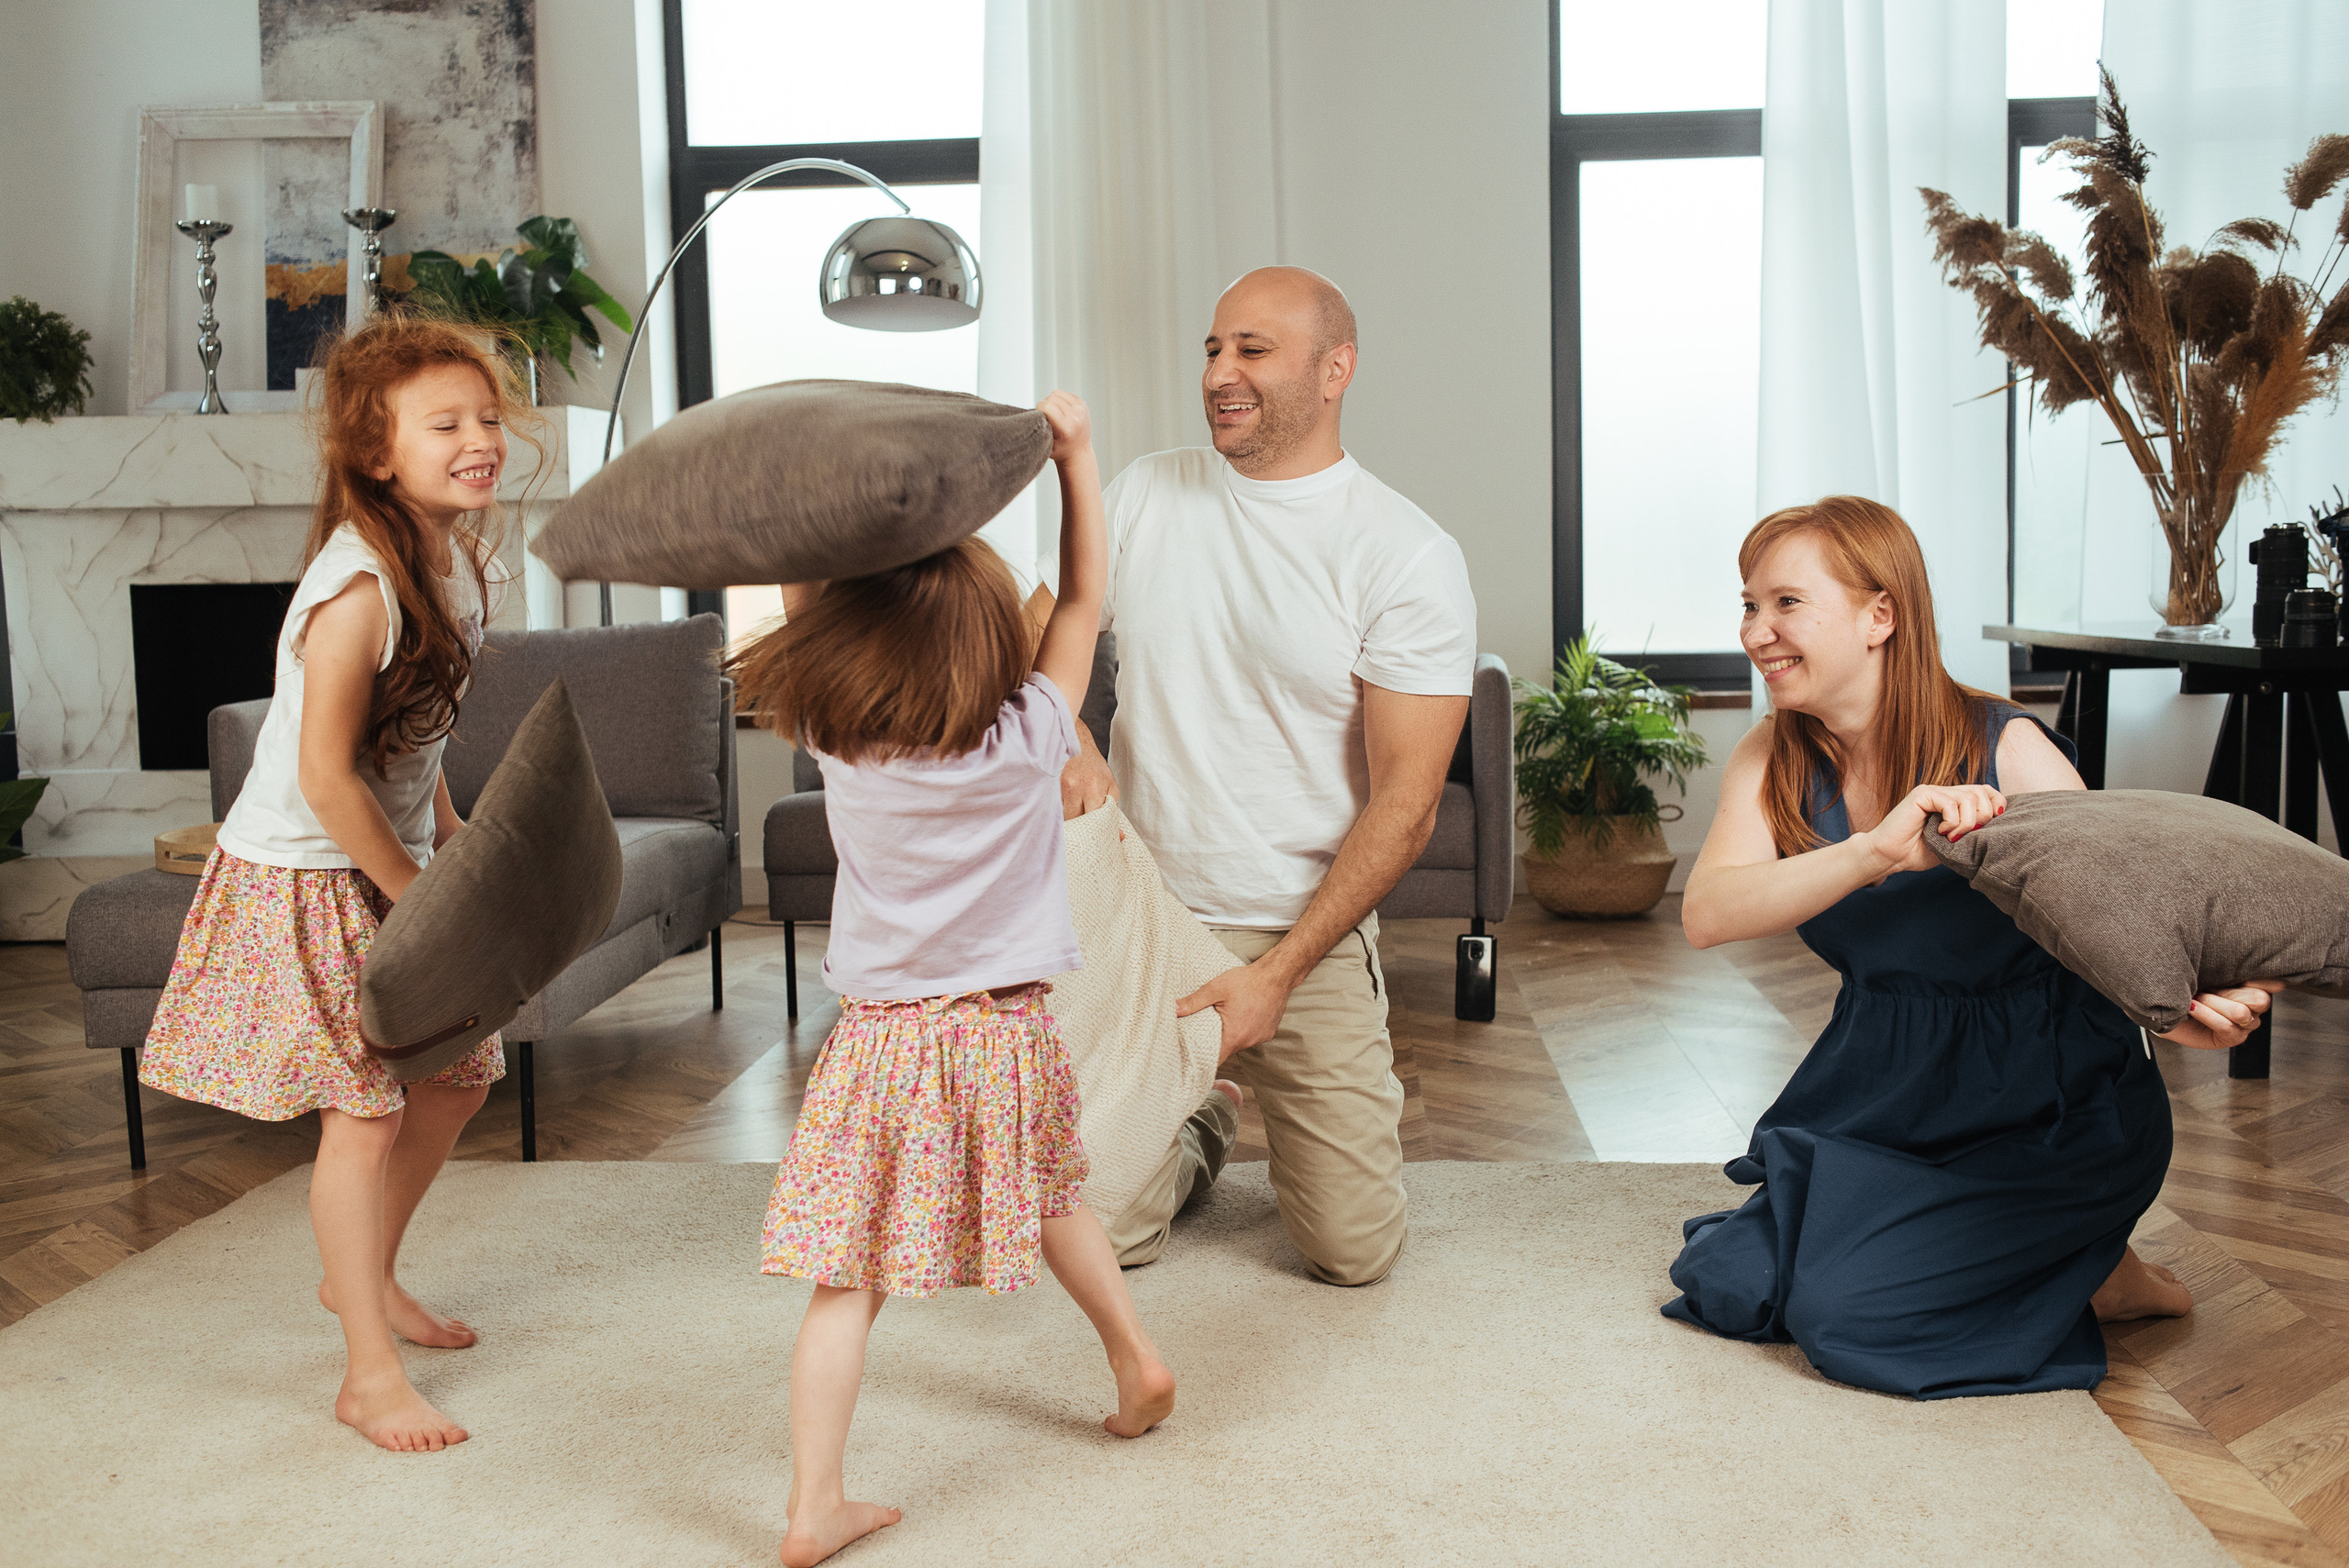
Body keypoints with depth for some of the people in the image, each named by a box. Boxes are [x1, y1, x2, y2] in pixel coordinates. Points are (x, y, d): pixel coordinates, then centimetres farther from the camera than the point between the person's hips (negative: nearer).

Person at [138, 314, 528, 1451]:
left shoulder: (461, 558, 1)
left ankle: (363, 1275, 38)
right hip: (305, 876, -9)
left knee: (458, 1075, 15)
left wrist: (452, 836, 6)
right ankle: (370, 1376, 5)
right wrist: (416, 891, -16)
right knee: (365, 1114, -7)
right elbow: (324, 776, -25)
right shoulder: (359, 587, -27)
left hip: (394, 863, 9)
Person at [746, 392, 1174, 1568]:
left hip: (882, 1037, -1)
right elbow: (1083, 602, 2)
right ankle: (1138, 1362, 42)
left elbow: (797, 608, 8)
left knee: (847, 1280, 2)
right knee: (1050, 1199, 27)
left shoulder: (838, 745, -10)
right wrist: (1075, 455, 6)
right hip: (1007, 1034, 1)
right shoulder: (1030, 738, -12)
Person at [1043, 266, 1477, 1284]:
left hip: (1308, 936, -2)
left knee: (1354, 1252, 0)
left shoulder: (1409, 557, -9)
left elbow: (1405, 801, -12)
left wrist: (1279, 972, -18)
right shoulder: (1145, 495, 3)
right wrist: (1070, 744, -15)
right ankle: (1198, 1135, 33)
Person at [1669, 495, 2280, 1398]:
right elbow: (1707, 914, -26)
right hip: (1883, 1087, 6)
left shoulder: (2005, 749, -21)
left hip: (2048, 1109, -5)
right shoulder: (1771, 764, -8)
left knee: (1845, 1312, -17)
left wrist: (2186, 1006, -46)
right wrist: (1877, 852, -43)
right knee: (1732, 1284, -1)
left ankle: (2094, 1275, 8)